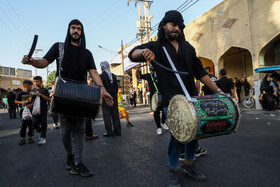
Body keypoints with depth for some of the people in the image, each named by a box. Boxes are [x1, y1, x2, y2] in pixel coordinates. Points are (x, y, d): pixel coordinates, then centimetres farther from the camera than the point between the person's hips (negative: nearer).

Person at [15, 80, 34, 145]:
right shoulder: (20, 93, -3)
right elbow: (16, 101, 3)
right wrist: (21, 102, -13)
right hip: (23, 111, -3)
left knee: (31, 124, 6)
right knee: (23, 125, 1)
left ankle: (30, 138, 18)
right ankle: (23, 139, 12)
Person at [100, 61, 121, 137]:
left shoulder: (101, 76, -7)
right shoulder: (113, 76, 10)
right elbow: (116, 87, 12)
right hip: (114, 98, 6)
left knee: (107, 115, 1)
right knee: (115, 114, 9)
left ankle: (109, 131, 2)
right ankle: (117, 131, 14)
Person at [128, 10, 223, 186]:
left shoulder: (187, 47, 17)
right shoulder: (156, 46, 4)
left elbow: (200, 72, 15)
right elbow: (132, 55, -8)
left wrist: (217, 90, 9)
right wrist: (143, 51, -31)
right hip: (171, 100, -5)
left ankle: (188, 164, 31)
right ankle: (173, 171, 16)